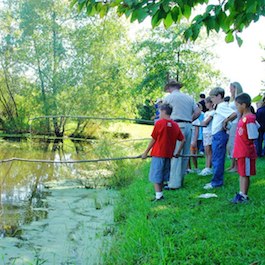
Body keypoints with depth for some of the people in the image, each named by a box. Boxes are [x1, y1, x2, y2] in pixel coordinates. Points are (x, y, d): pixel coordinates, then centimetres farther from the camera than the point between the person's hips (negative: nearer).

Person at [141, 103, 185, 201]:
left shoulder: (159, 123, -9)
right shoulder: (175, 125, 5)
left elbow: (153, 140, -6)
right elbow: (183, 140, 7)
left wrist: (146, 152, 3)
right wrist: (178, 152, 18)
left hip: (158, 154, -6)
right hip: (168, 154, 6)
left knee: (155, 176, -1)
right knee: (162, 175, 17)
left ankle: (158, 195, -7)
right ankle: (160, 194, 22)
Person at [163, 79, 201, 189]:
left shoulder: (169, 97, 4)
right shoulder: (189, 98, 17)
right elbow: (198, 112, 11)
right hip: (188, 126, 5)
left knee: (176, 155, -6)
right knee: (185, 154, 10)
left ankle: (174, 183, -7)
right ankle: (180, 180, 18)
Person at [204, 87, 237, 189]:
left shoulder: (222, 106, -14)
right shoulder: (220, 106, 16)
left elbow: (234, 114, -28)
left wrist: (225, 122, -20)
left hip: (220, 135, -11)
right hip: (217, 135, 11)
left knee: (217, 159, -6)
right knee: (218, 159, 14)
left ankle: (216, 182, -2)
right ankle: (219, 180, 21)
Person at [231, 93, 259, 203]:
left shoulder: (249, 119, -19)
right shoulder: (243, 117, 9)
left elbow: (253, 137, -19)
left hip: (246, 152, -9)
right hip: (240, 152, 9)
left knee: (245, 174, 2)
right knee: (241, 173, 15)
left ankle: (243, 196, 10)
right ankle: (241, 193, 25)